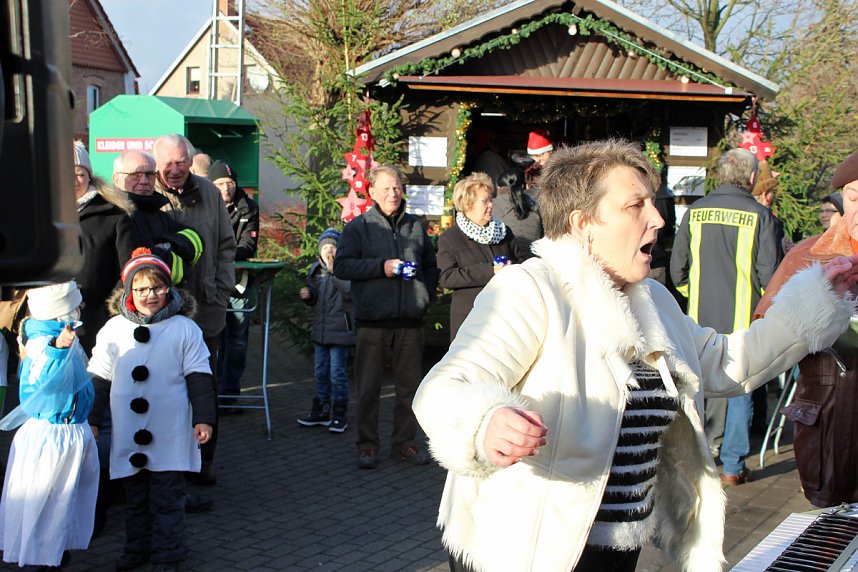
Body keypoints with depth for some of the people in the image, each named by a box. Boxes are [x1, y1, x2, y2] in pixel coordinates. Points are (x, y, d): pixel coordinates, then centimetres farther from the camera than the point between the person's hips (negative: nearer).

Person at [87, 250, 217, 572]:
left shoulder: (184, 329, -3)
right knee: (135, 497, 15)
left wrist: (203, 418, -6)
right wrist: (91, 419, 8)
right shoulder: (113, 330, 4)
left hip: (170, 434, -3)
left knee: (167, 497, 3)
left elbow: (199, 378, -1)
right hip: (128, 435, 3)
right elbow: (99, 379, 10)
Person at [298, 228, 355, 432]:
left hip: (340, 329, -7)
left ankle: (339, 414, 7)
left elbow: (350, 291, -25)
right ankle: (321, 410, 27)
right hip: (320, 329, 7)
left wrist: (334, 271, -27)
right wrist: (307, 295, -3)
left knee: (338, 373, -3)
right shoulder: (315, 269, 10)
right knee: (321, 371, 15)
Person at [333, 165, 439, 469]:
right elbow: (342, 266, -7)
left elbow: (431, 266, 23)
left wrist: (425, 295, 8)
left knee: (410, 384, 8)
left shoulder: (415, 227, 13)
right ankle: (367, 444, 13)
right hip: (372, 321, -3)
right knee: (368, 386, 2)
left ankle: (405, 442, 19)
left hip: (410, 321, 3)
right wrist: (381, 267, -15)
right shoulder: (359, 226, 2)